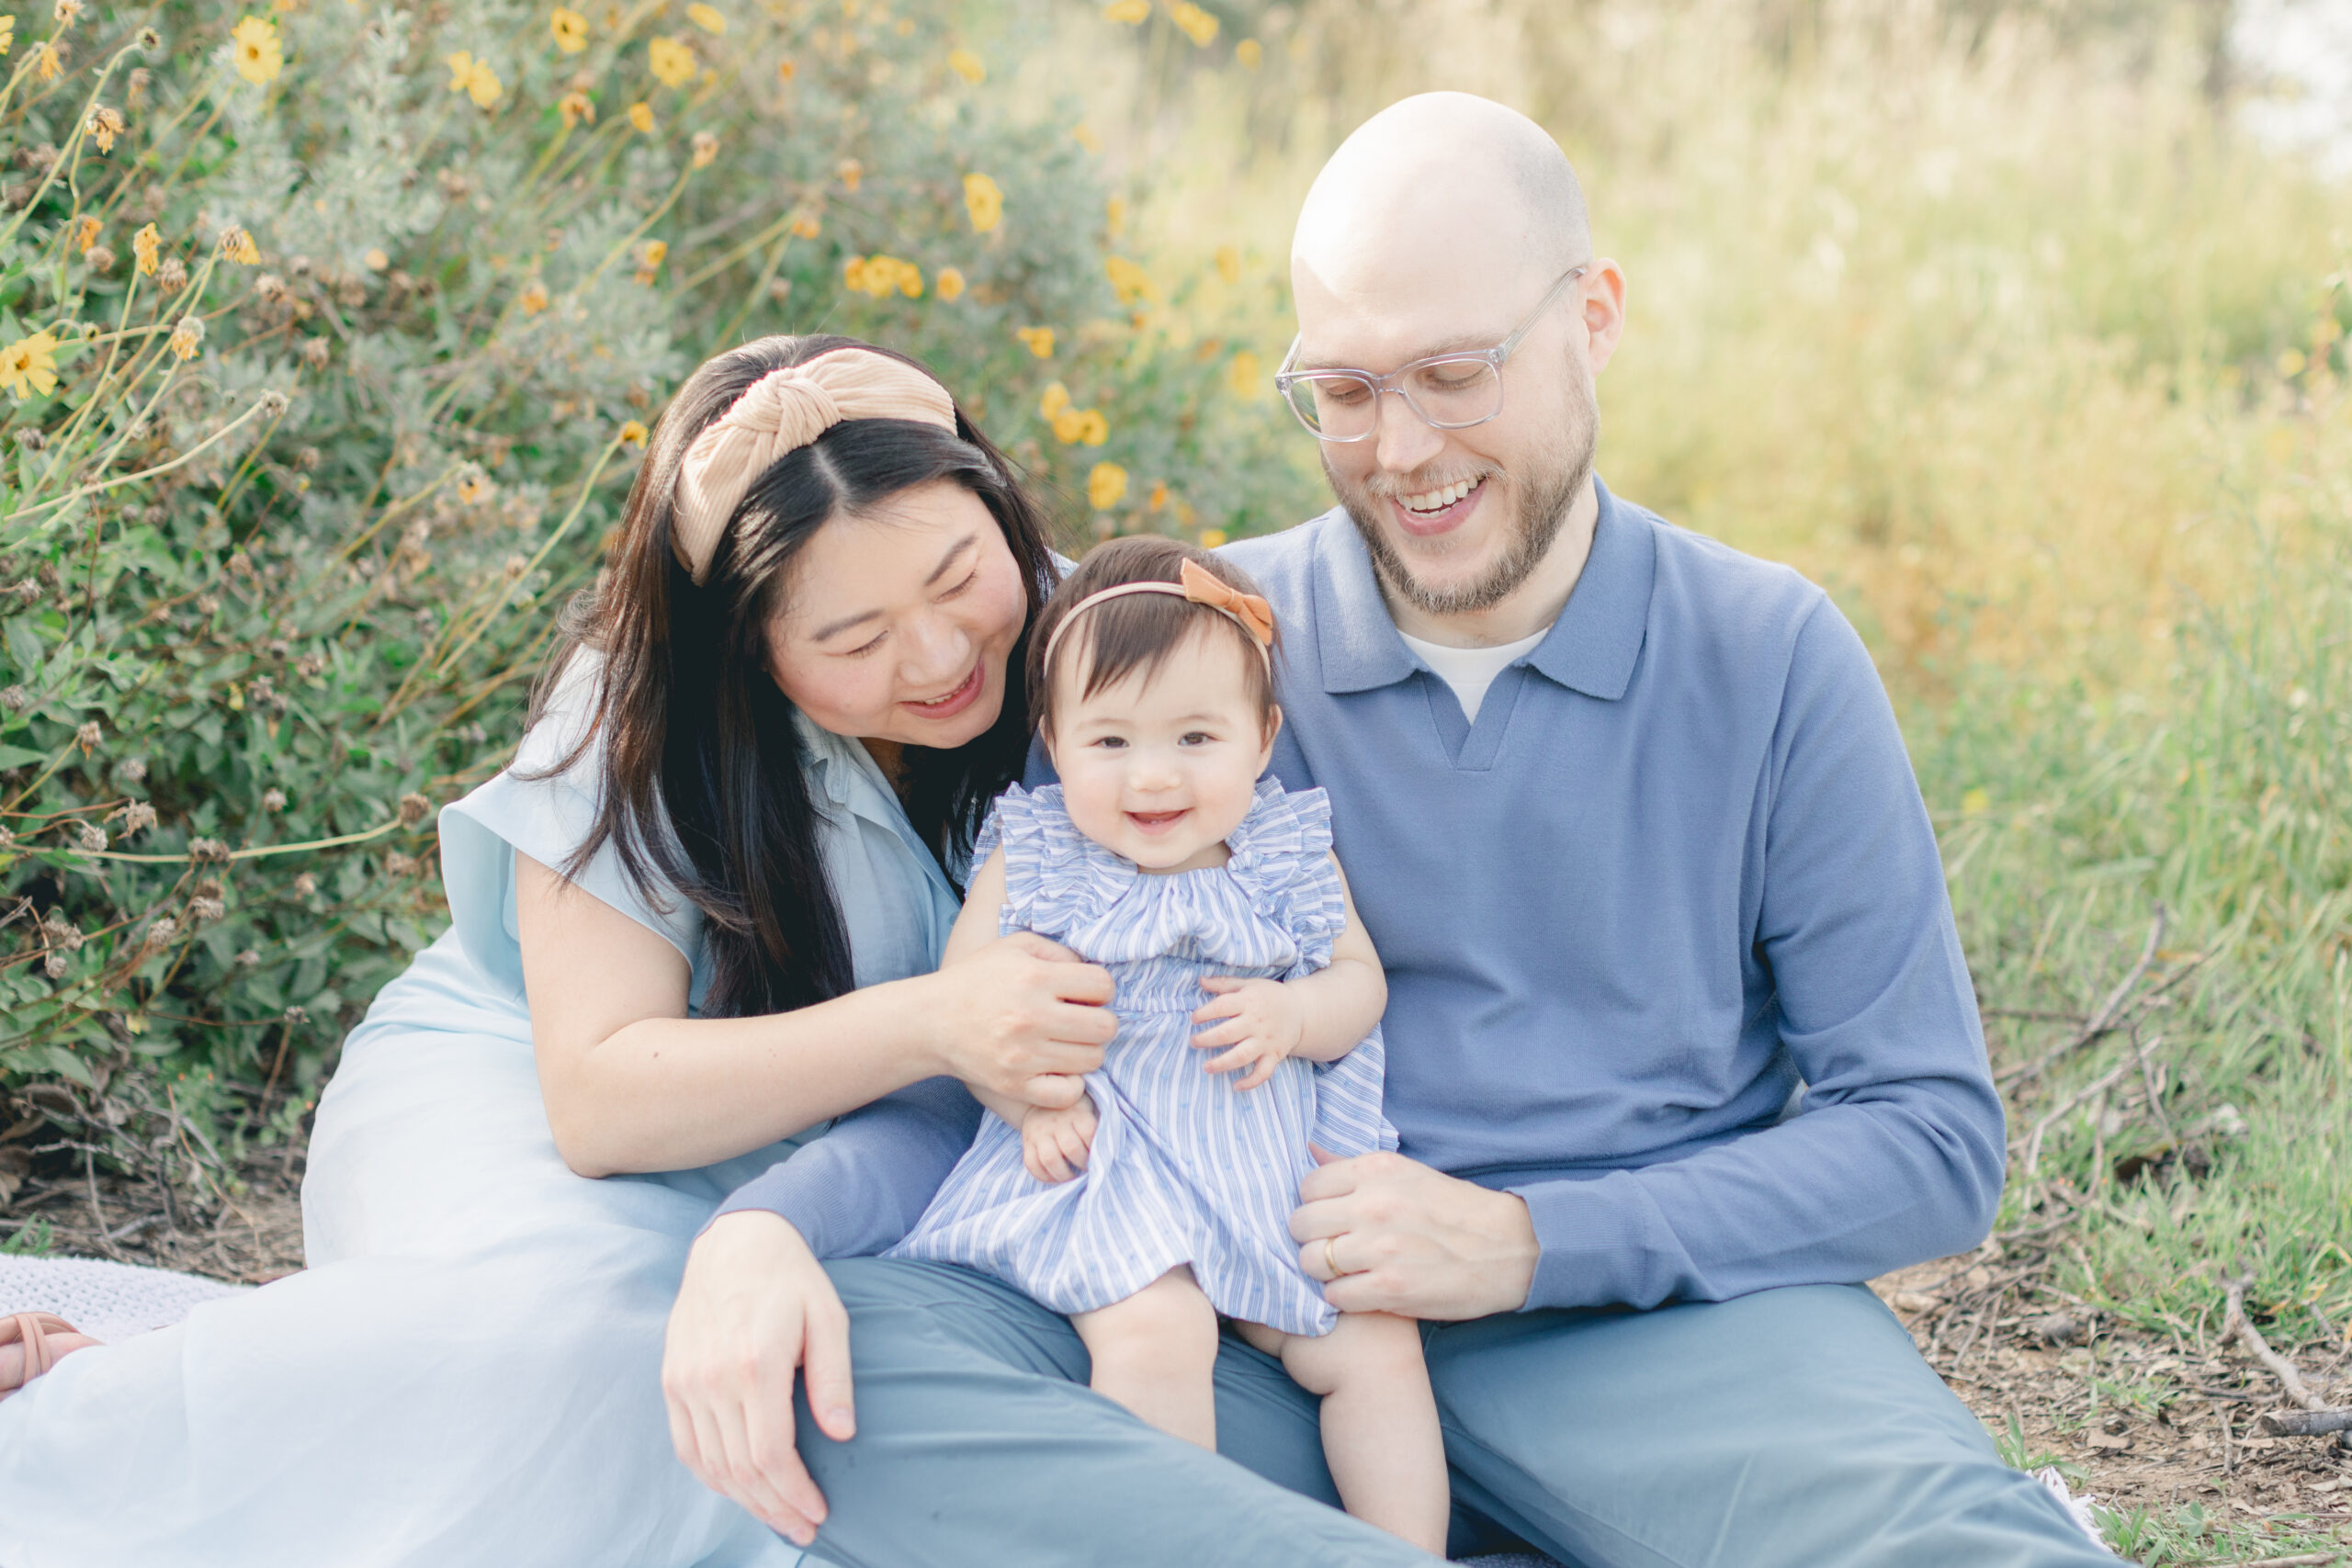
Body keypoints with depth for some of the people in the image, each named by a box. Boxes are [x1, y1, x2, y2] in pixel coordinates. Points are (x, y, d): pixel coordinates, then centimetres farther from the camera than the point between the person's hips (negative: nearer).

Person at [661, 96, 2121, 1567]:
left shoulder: (1770, 656, 1)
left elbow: (1933, 1136, 0)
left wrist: (1530, 1242, -13)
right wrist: (765, 1227, -19)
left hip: (1658, 1319, -2)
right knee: (851, 1358, -28)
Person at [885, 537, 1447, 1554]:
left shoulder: (1290, 854, 9)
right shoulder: (1029, 859, 2)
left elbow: (1362, 979, 9)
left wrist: (1294, 1016, -12)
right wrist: (1031, 1098, -15)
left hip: (1279, 1163, 3)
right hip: (1104, 1165, -3)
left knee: (1375, 1346, -6)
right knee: (1153, 1332, -28)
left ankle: (1414, 1554, 8)